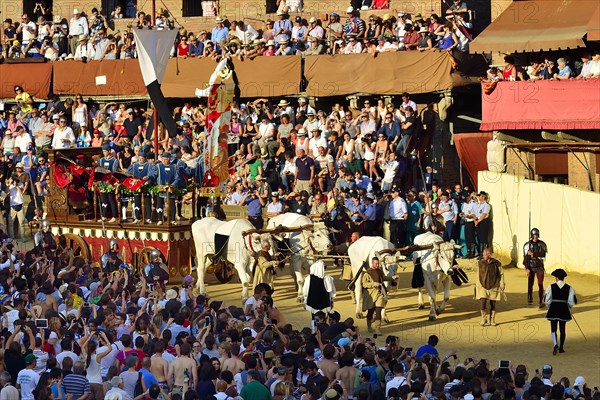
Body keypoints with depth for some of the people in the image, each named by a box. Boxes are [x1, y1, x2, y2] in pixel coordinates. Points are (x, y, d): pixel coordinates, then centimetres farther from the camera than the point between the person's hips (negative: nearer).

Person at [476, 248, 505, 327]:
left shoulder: (496, 263, -4)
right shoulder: (480, 263, 0)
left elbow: (501, 275, 3)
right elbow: (478, 276, 10)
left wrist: (502, 286, -2)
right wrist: (477, 286, 14)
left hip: (494, 287, 0)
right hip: (483, 287, 0)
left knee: (493, 305, 4)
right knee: (483, 303, -11)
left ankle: (492, 320, 18)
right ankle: (484, 319, 5)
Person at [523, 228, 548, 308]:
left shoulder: (542, 244, -3)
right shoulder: (527, 245, -4)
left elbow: (543, 254, -15)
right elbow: (526, 257, -4)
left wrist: (533, 254, -20)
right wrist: (527, 268, -10)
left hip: (539, 267, 0)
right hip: (531, 267, 0)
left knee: (540, 285, -5)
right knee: (530, 284, 6)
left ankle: (541, 301, -5)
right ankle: (530, 299, 23)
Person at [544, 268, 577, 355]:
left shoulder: (551, 287, -6)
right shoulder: (569, 288, -2)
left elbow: (546, 300, -5)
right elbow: (572, 301, -3)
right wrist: (569, 307, 17)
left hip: (553, 309, -2)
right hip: (564, 310, 2)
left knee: (553, 329, 2)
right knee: (562, 329, 15)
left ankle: (556, 345, -20)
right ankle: (561, 348, 21)